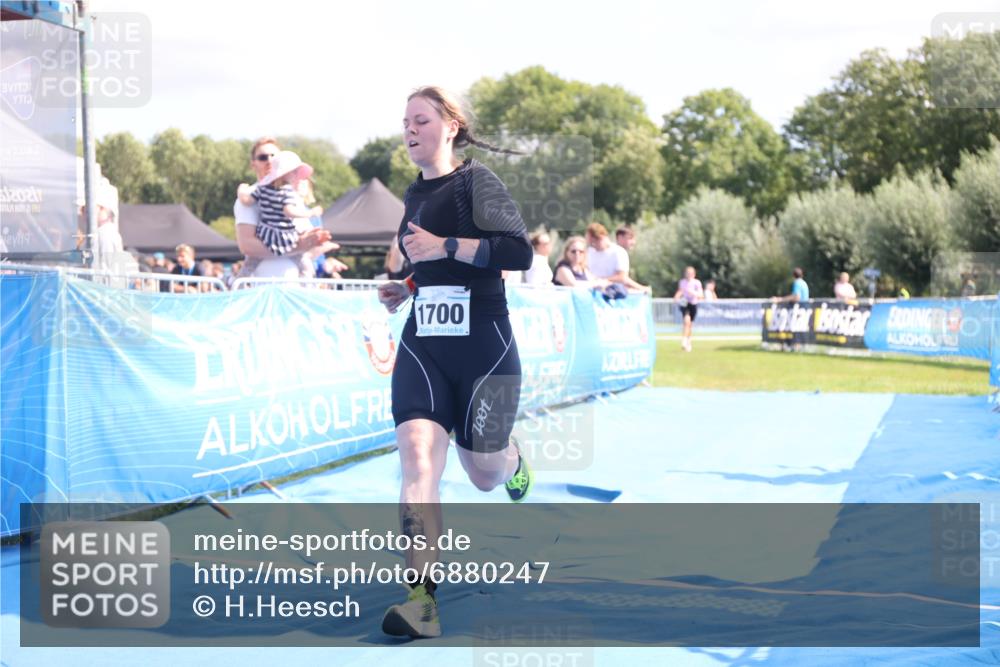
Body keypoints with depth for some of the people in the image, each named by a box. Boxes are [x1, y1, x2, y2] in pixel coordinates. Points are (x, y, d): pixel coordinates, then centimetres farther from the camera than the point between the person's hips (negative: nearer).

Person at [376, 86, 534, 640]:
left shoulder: (476, 181, -5)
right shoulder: (413, 195, 15)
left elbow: (519, 252, -18)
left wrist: (444, 246, -23)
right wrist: (406, 288, 12)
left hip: (483, 346, -5)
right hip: (421, 346, 5)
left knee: (485, 476, 7)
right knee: (417, 459, -17)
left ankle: (512, 459, 47)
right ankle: (422, 600, -23)